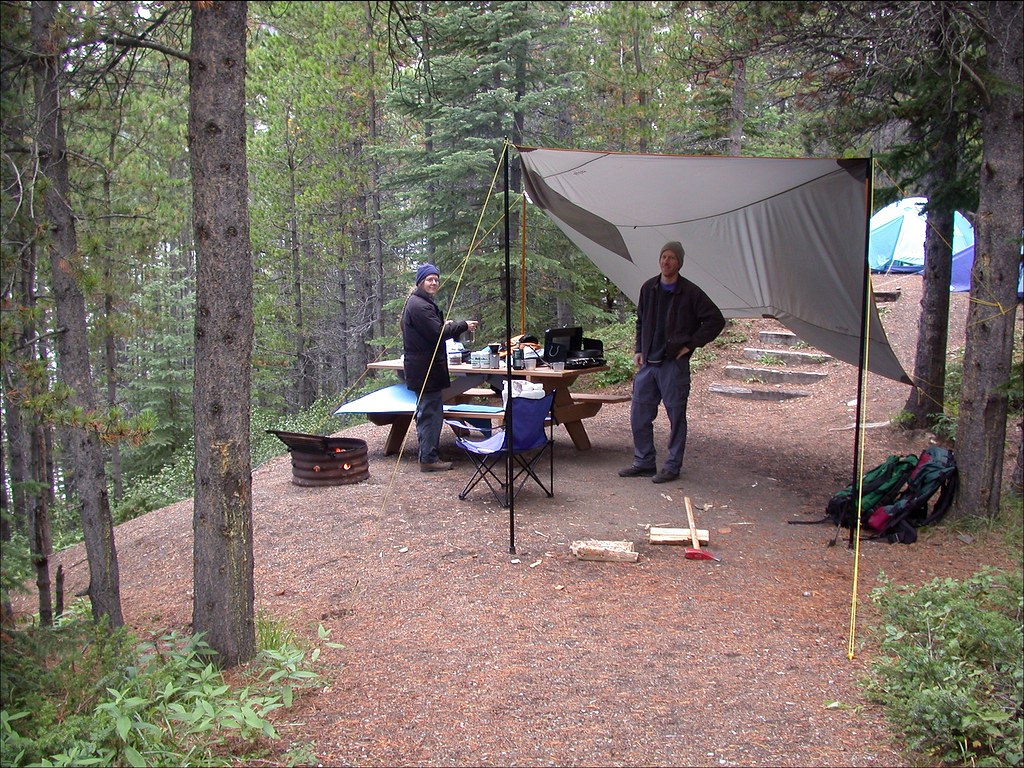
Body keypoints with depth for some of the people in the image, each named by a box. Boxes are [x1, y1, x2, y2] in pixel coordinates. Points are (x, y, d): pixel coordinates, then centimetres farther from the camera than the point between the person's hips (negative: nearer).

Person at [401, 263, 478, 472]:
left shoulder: (424, 303, 18)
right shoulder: (419, 305, -17)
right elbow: (438, 333, -21)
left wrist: (446, 325, 4)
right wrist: (463, 326, -12)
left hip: (423, 367, 11)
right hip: (425, 368, -11)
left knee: (426, 411, 16)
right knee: (431, 412, -7)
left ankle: (427, 455, 24)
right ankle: (429, 458, -2)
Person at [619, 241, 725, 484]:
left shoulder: (690, 293, -7)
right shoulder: (648, 288, 9)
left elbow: (716, 320, -6)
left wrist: (691, 344, -8)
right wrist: (639, 350, 11)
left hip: (674, 364, -5)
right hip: (648, 363, 5)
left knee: (676, 416, 2)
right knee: (639, 415, 6)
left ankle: (672, 466, 11)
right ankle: (644, 462, 19)